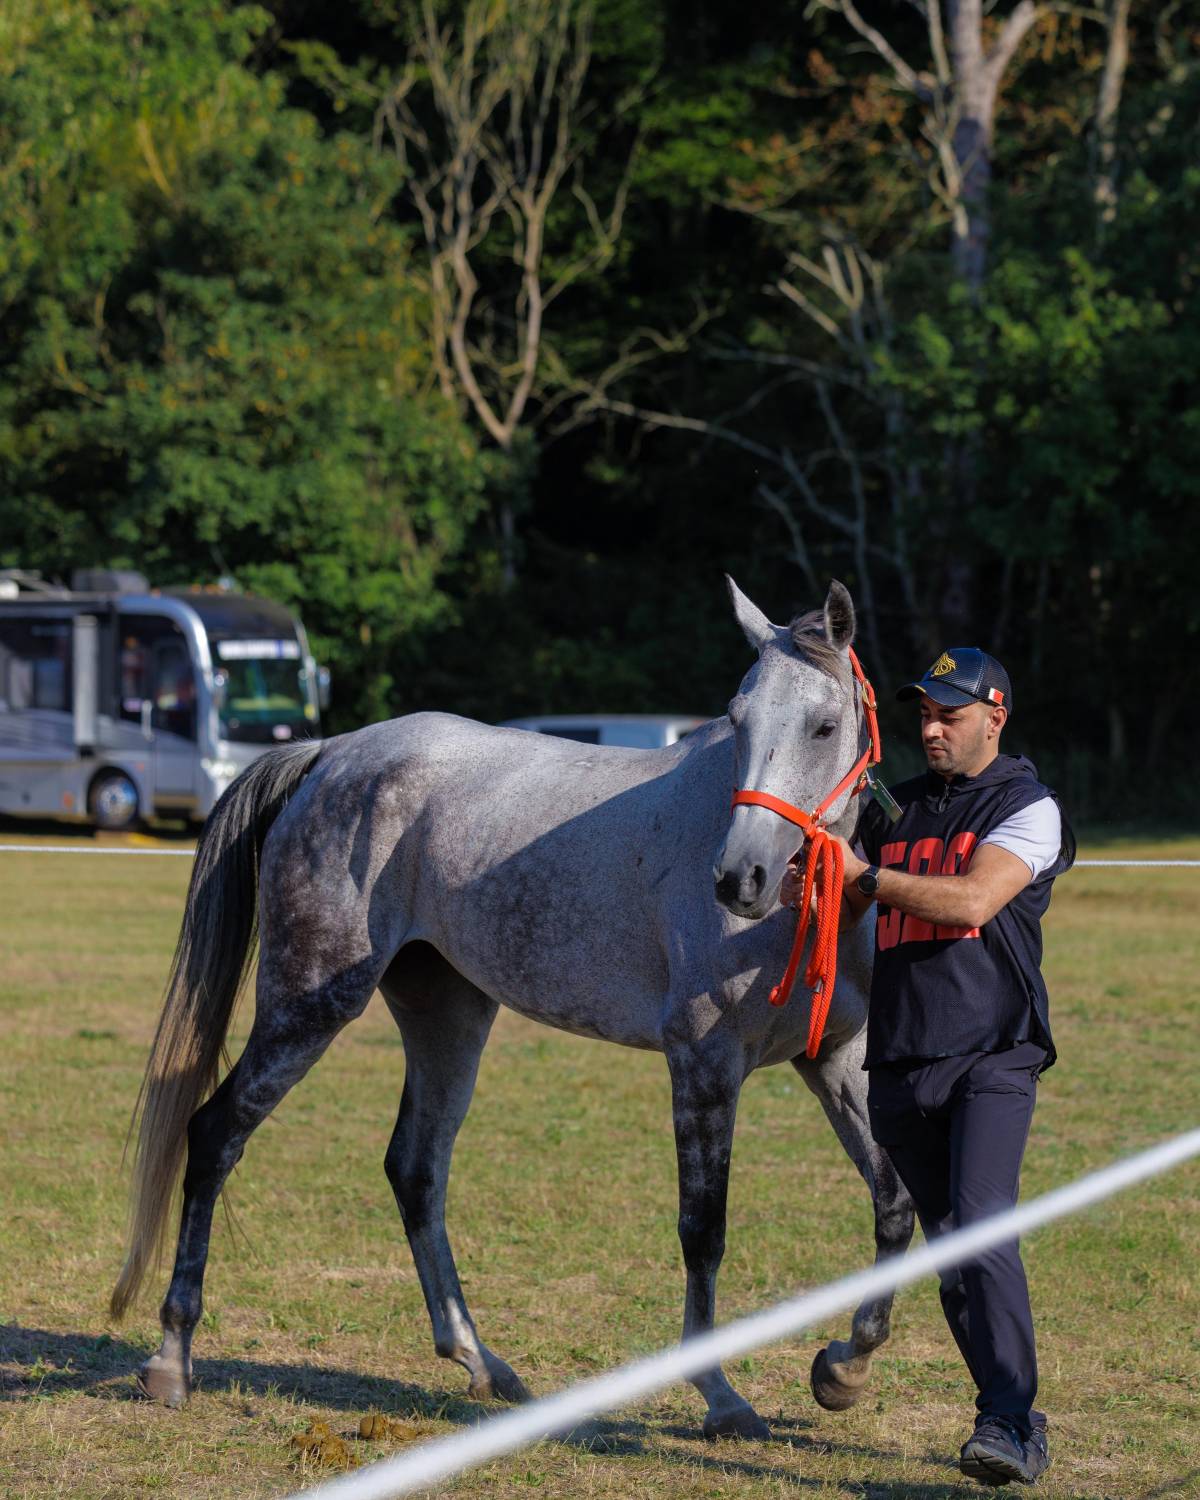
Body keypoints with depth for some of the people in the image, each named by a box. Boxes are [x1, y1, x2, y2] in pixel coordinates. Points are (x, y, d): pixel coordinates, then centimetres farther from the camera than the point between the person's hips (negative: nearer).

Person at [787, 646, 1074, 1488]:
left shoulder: (1027, 807, -1)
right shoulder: (896, 811, 18)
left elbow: (972, 899, -16)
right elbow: (845, 907, 21)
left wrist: (866, 877, -15)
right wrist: (812, 897, -2)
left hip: (992, 1060, -6)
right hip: (900, 1063, 6)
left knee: (983, 1230, -21)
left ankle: (1009, 1426, -23)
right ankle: (1014, 1424, 15)